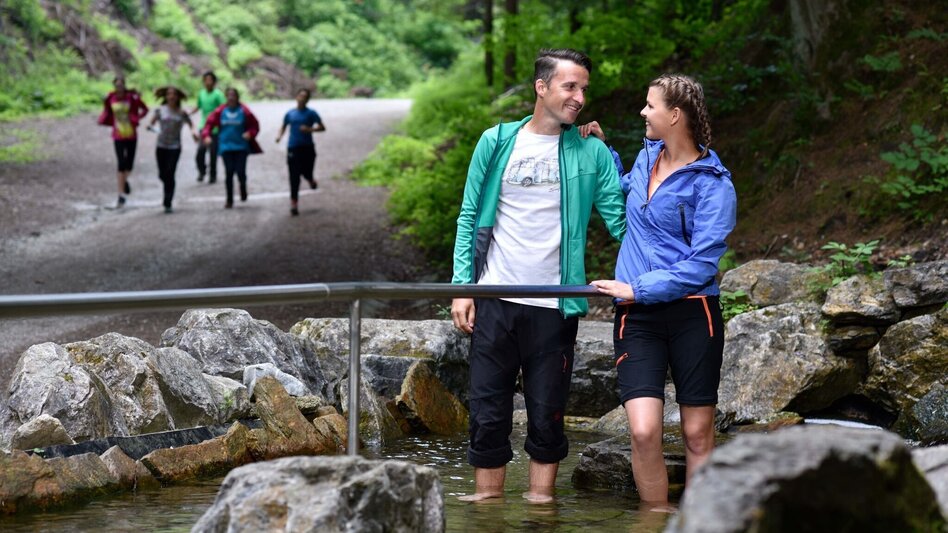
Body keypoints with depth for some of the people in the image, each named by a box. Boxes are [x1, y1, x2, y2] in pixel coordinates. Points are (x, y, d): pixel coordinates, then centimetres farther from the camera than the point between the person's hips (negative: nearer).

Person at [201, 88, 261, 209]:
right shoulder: (220, 111, 0)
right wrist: (206, 135, -11)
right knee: (229, 173, 3)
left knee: (240, 172, -8)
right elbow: (209, 122, 3)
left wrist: (250, 133, -17)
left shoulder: (244, 111, -4)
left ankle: (243, 189, 27)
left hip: (241, 147, -1)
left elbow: (254, 125, 2)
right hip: (226, 147, 1)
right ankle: (229, 200, 14)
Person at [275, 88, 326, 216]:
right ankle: (294, 203, 1)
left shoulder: (311, 113, 0)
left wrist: (310, 129, -19)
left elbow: (322, 127, -2)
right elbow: (283, 127, 18)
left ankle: (310, 179, 39)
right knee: (294, 177, -4)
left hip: (307, 148, -1)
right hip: (293, 148, 1)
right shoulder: (290, 114, 7)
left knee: (306, 172, -1)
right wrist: (279, 135, -3)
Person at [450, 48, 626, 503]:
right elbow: (469, 218, 7)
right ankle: (488, 496, 14)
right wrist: (462, 286, -1)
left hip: (554, 306, 0)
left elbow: (620, 219, 1)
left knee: (547, 413, 6)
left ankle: (541, 497, 15)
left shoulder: (590, 153, 4)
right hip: (495, 300, 0)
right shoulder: (497, 142, 4)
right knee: (488, 410, 4)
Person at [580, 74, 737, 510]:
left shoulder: (712, 184, -8)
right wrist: (602, 148, 24)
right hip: (637, 316, 4)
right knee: (643, 431, -11)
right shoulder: (647, 156, 11)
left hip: (692, 314, -4)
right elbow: (623, 197, 36)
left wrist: (639, 289, -17)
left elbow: (702, 265, -15)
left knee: (698, 433, 4)